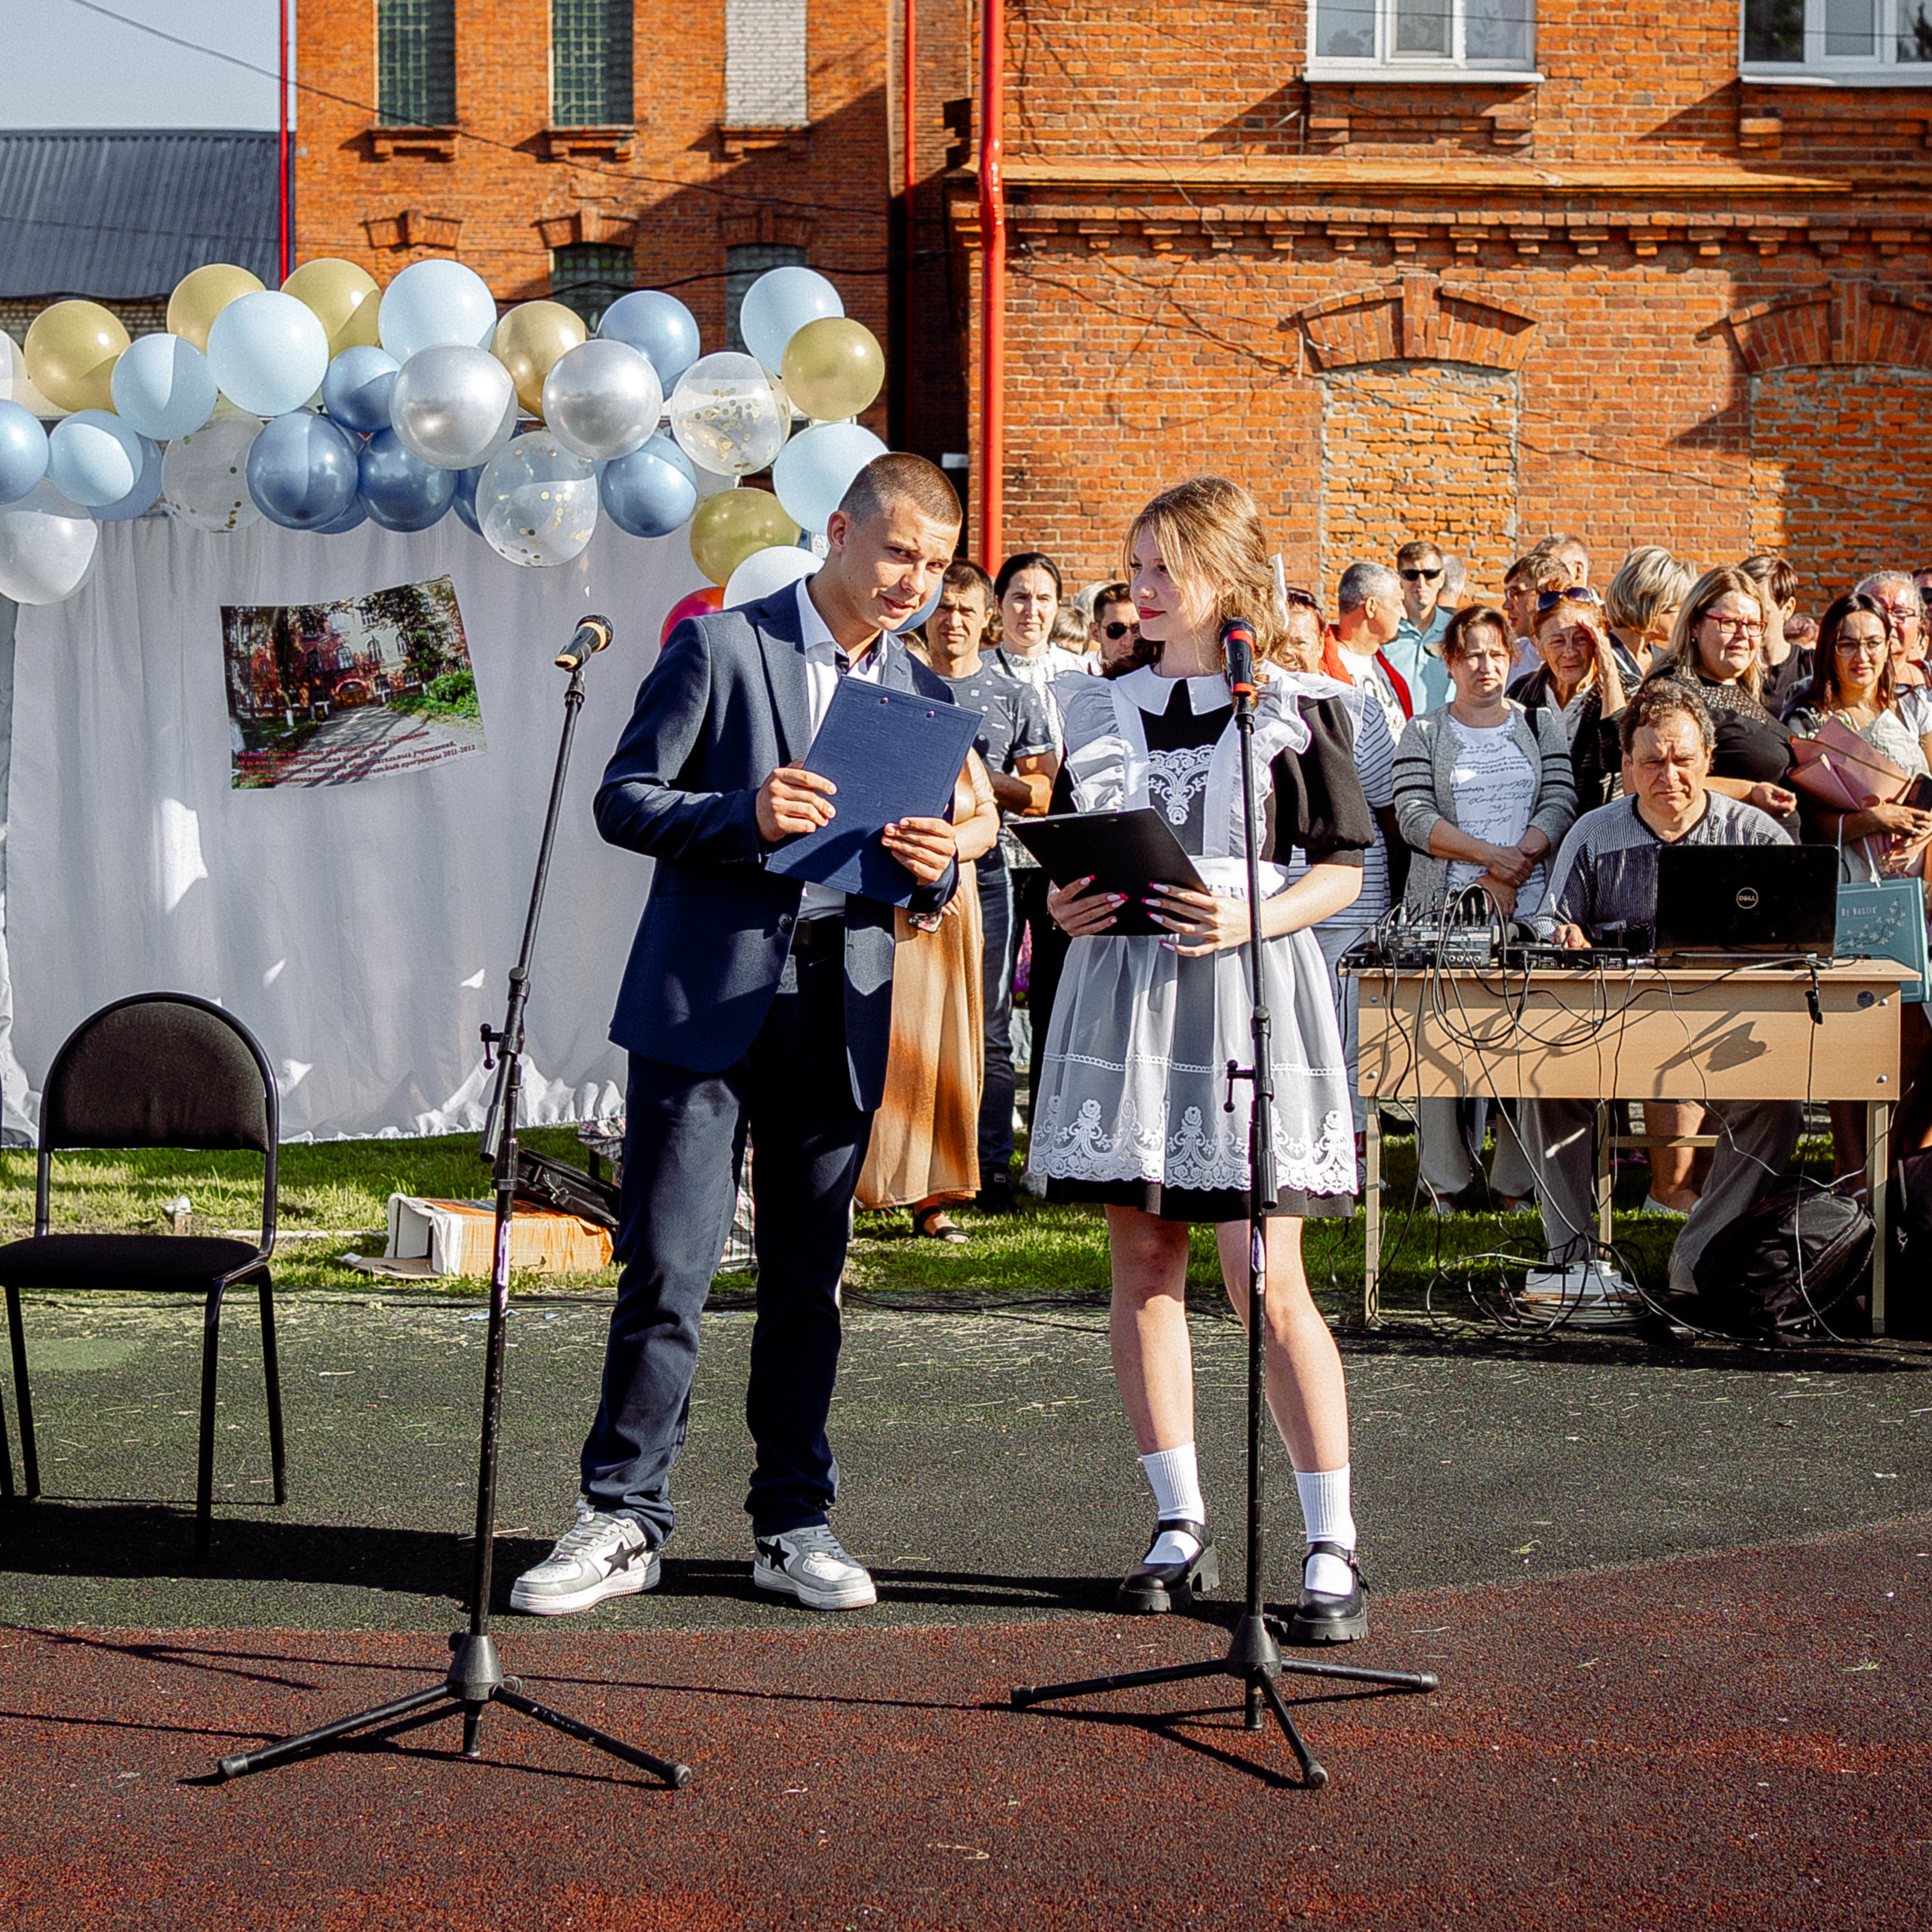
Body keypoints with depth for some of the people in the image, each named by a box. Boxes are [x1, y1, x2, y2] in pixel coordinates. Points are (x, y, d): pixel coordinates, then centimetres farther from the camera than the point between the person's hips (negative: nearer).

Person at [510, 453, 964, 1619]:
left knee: (809, 1280, 8)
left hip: (841, 1011, 4)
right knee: (665, 1271, -5)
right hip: (708, 1002, -4)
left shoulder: (923, 696, 14)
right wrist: (744, 815, -20)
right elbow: (623, 800, -4)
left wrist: (933, 868, -6)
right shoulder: (720, 645, 0)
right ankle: (625, 1521, 4)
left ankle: (795, 1524, 17)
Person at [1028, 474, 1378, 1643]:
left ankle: (1334, 1546, 0)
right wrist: (1063, 905, -1)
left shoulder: (1296, 708, 1)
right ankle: (1181, 1525, 16)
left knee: (1266, 1278, -7)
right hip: (1122, 988, 5)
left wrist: (1250, 921, -16)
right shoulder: (1103, 710, 14)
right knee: (1142, 1259, 5)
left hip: (1246, 988, -5)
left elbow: (1344, 872, 0)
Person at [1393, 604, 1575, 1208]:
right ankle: (1443, 1180, 1)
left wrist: (1512, 871, -10)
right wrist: (1490, 854, -13)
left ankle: (1518, 1181, 1)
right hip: (1447, 907, -1)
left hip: (1530, 904, 1)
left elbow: (1561, 802, 4)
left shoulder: (1543, 724, 16)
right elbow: (1414, 816, -1)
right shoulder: (1424, 734, 11)